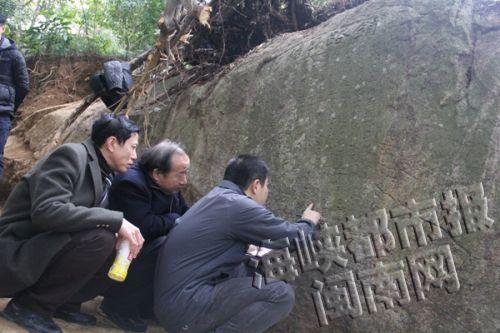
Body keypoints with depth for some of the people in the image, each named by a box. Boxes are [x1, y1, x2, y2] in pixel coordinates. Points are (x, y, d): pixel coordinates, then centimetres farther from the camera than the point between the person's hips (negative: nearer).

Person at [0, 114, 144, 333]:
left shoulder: (104, 175, 8)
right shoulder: (71, 155, -17)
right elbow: (46, 211, -30)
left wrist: (123, 232, -11)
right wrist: (115, 221, -30)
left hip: (46, 253, 8)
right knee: (100, 238, -28)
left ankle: (64, 303, 9)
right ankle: (29, 305, -11)